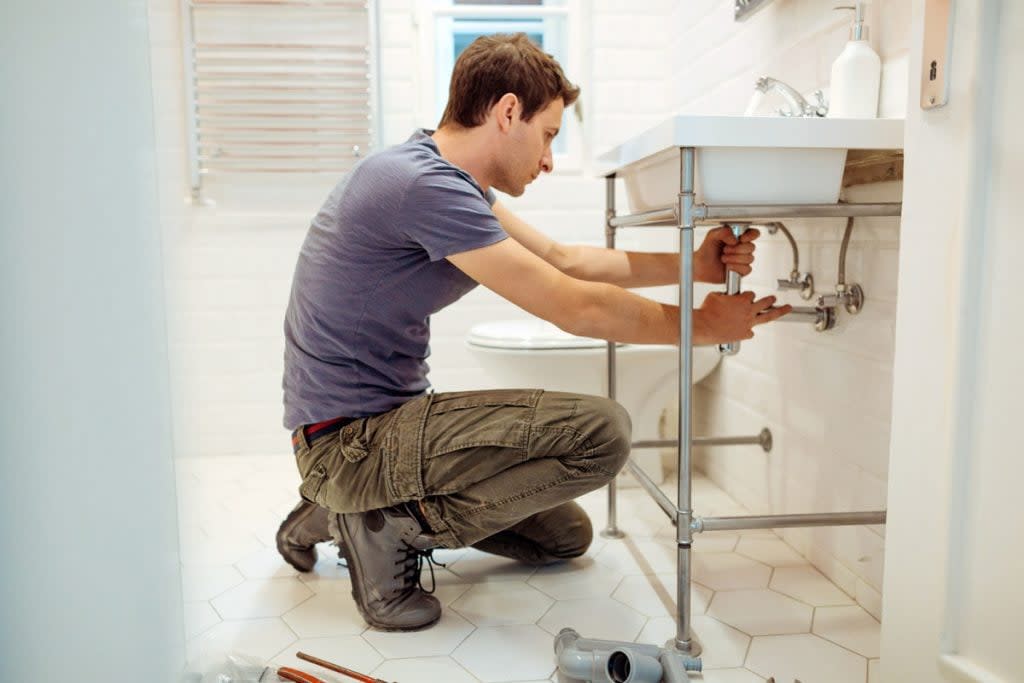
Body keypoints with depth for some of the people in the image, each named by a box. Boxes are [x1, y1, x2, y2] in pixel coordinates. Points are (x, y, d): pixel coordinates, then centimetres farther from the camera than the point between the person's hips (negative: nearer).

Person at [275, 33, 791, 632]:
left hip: (383, 419, 10)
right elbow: (576, 308, -21)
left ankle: (348, 510, 17)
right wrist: (702, 325, -7)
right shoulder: (424, 185, -23)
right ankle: (392, 526, -8)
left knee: (565, 537, 16)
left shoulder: (447, 178, 8)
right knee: (601, 431, -21)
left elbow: (563, 259, 11)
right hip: (350, 440, -10)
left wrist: (694, 265, 6)